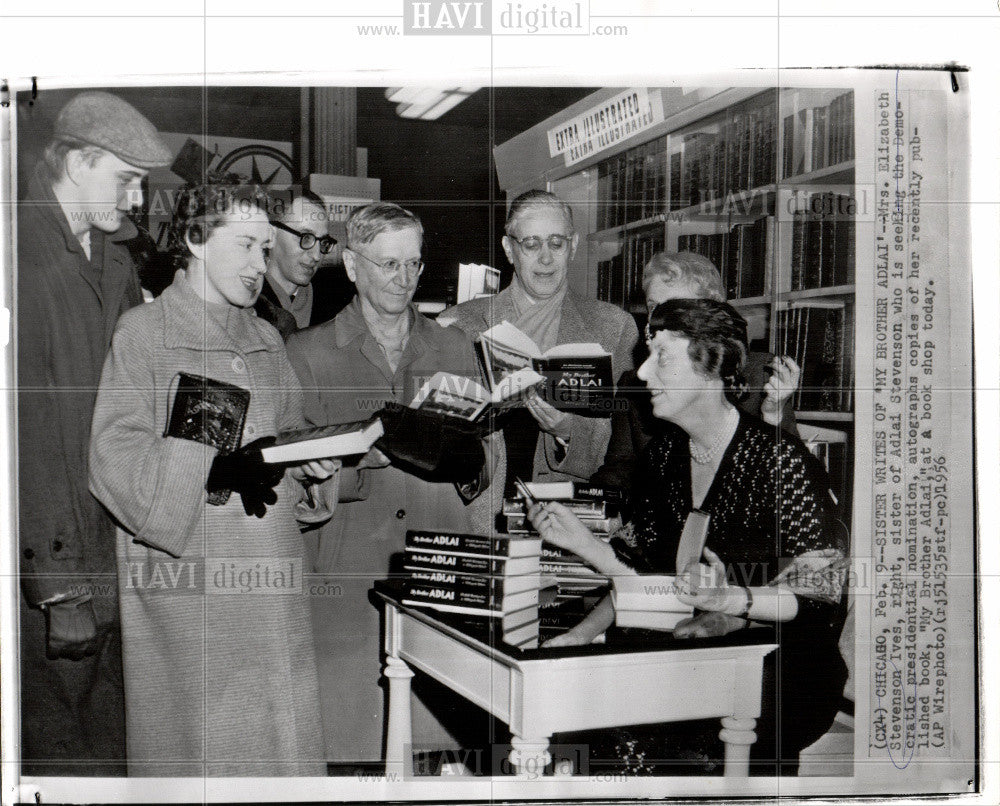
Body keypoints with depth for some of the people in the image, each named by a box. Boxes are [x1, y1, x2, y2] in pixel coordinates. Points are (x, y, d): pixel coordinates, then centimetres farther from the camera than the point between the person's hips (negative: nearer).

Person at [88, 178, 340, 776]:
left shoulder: (267, 340, 18)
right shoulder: (141, 333, -2)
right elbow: (116, 459, -11)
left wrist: (313, 464, -1)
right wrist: (213, 472, -24)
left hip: (273, 580, 6)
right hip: (184, 576, -5)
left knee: (283, 735, 6)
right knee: (198, 745, 0)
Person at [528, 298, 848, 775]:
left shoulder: (779, 459, -14)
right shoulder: (664, 453, 7)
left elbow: (822, 595, -14)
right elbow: (646, 571, 12)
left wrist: (731, 599, -29)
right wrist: (582, 543, -3)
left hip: (788, 671, -6)